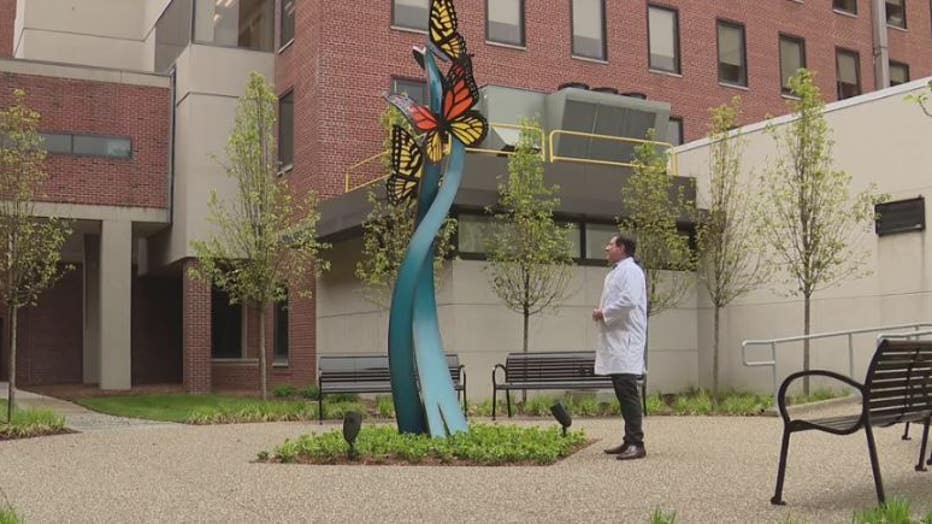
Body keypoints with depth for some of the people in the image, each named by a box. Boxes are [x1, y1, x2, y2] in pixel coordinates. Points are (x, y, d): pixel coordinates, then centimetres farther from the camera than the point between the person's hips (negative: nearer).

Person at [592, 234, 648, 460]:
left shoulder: (630, 270, -9)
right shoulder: (614, 273, 22)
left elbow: (629, 300, -23)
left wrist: (604, 313, -12)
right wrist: (601, 312, 11)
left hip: (626, 342, -10)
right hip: (614, 342, 10)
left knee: (628, 392, -12)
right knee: (623, 393, 13)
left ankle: (637, 444, -11)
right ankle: (629, 441, 20)